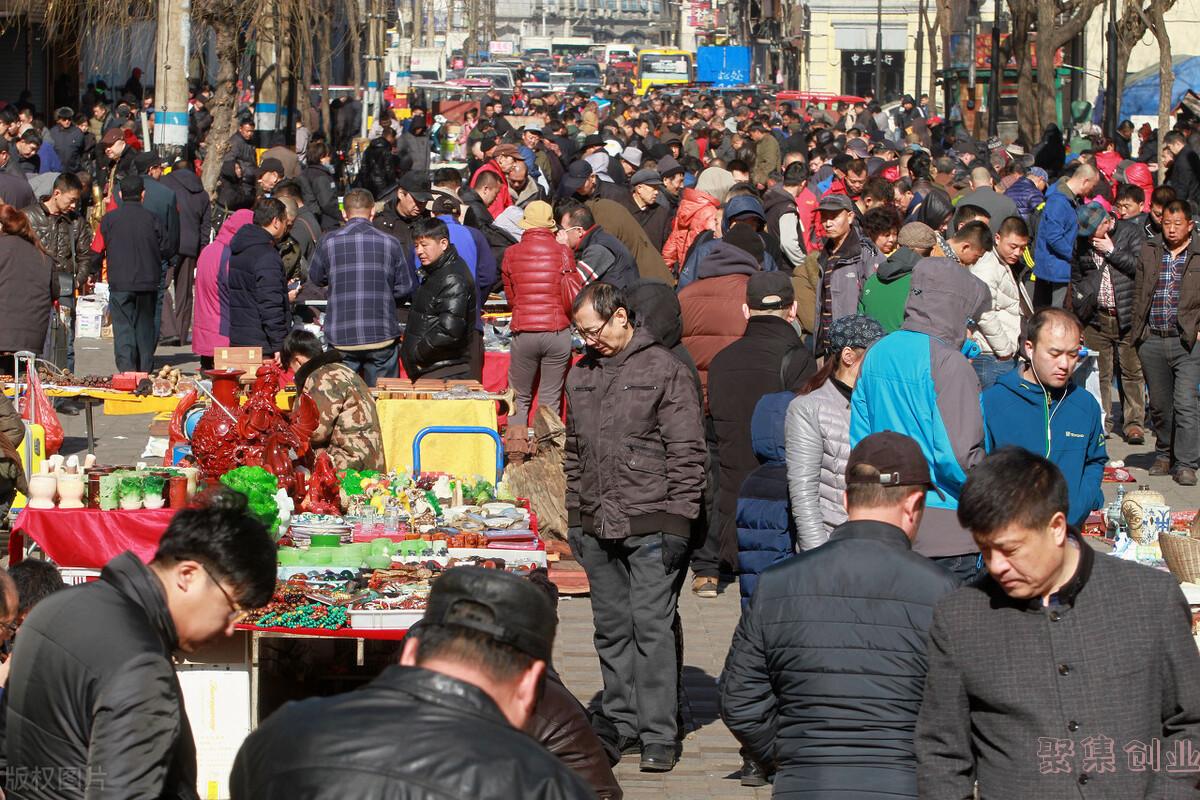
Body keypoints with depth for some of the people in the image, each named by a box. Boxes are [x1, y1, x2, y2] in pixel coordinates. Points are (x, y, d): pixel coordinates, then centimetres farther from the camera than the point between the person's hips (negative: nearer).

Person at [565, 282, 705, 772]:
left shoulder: (664, 370, -4)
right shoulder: (581, 375, 14)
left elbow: (686, 452, -6)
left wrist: (678, 520, -10)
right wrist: (575, 516, 17)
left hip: (650, 524, -6)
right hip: (597, 526, 6)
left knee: (652, 625, -7)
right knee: (611, 627, 10)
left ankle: (659, 734, -3)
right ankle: (619, 719, 20)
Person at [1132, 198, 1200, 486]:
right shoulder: (1149, 252, 11)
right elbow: (1139, 293, 14)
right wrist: (1138, 331, 8)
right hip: (1153, 341, 4)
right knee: (1159, 404, 12)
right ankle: (1164, 455, 28)